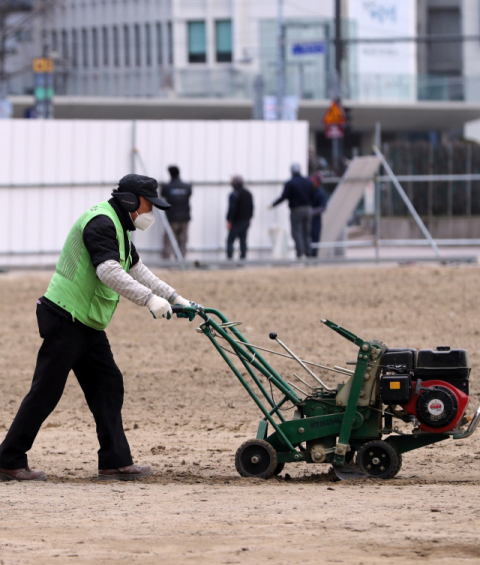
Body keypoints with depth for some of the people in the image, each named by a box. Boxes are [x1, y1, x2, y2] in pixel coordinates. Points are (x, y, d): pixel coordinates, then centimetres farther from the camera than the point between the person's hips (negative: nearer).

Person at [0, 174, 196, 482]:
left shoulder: (117, 227, 17)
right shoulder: (101, 223, -17)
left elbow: (137, 270, 26)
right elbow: (109, 272, -30)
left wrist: (174, 298, 23)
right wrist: (149, 299, -33)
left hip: (88, 325, 11)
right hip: (65, 321, -11)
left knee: (108, 385, 6)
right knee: (46, 391, -6)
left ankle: (116, 462, 6)